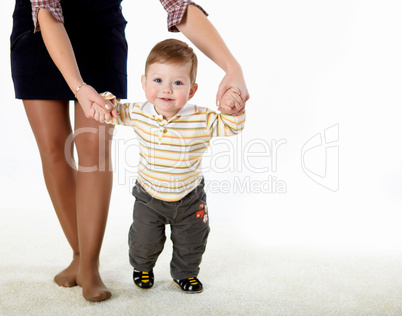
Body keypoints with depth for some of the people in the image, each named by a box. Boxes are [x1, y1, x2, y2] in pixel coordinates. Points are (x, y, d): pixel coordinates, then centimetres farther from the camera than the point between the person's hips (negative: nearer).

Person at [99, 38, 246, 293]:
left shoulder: (202, 121, -23)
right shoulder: (138, 115, -17)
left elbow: (231, 127, -19)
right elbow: (115, 111, -2)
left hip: (189, 198, 0)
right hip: (149, 197, 1)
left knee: (191, 243, 17)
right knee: (144, 241, 15)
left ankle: (185, 273, 47)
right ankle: (142, 267, 48)